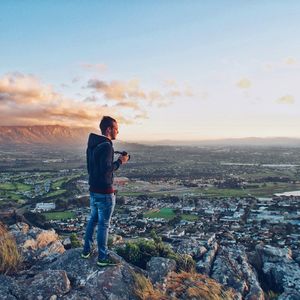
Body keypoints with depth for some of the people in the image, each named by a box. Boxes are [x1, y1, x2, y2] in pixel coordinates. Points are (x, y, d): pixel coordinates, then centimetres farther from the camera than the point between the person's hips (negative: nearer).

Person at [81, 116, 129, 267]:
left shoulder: (92, 144, 8)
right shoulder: (106, 146, -21)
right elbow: (106, 170, -26)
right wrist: (120, 161, -13)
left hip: (93, 189, 9)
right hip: (105, 192, -9)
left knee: (93, 219, 22)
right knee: (104, 224, 4)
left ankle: (86, 250, 35)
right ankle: (102, 257, 18)